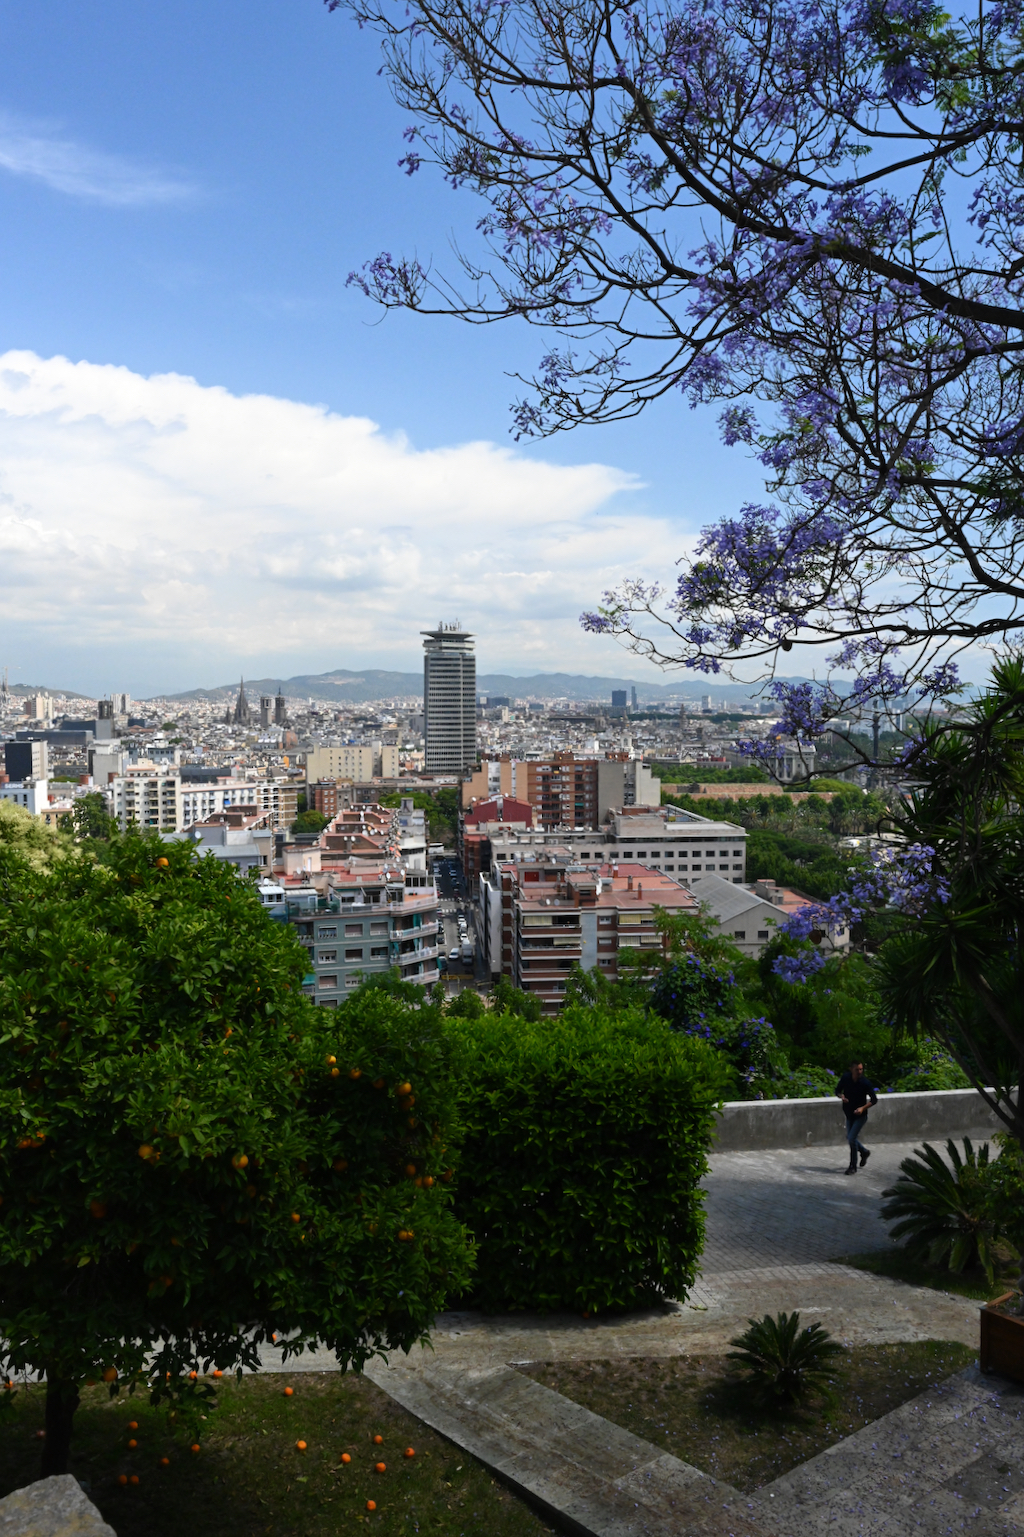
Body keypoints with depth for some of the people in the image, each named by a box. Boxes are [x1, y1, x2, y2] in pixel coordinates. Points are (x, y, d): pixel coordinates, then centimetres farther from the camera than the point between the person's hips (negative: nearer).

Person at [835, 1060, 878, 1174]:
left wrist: (863, 1108, -23)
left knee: (852, 1138, -13)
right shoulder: (845, 1078, -9)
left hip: (860, 1115, -5)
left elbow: (874, 1099, -9)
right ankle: (864, 1152, 46)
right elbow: (838, 1090, 6)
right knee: (850, 1138, 17)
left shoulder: (865, 1083, -19)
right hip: (849, 1114, 5)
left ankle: (853, 1167, 2)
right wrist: (841, 1096, -17)